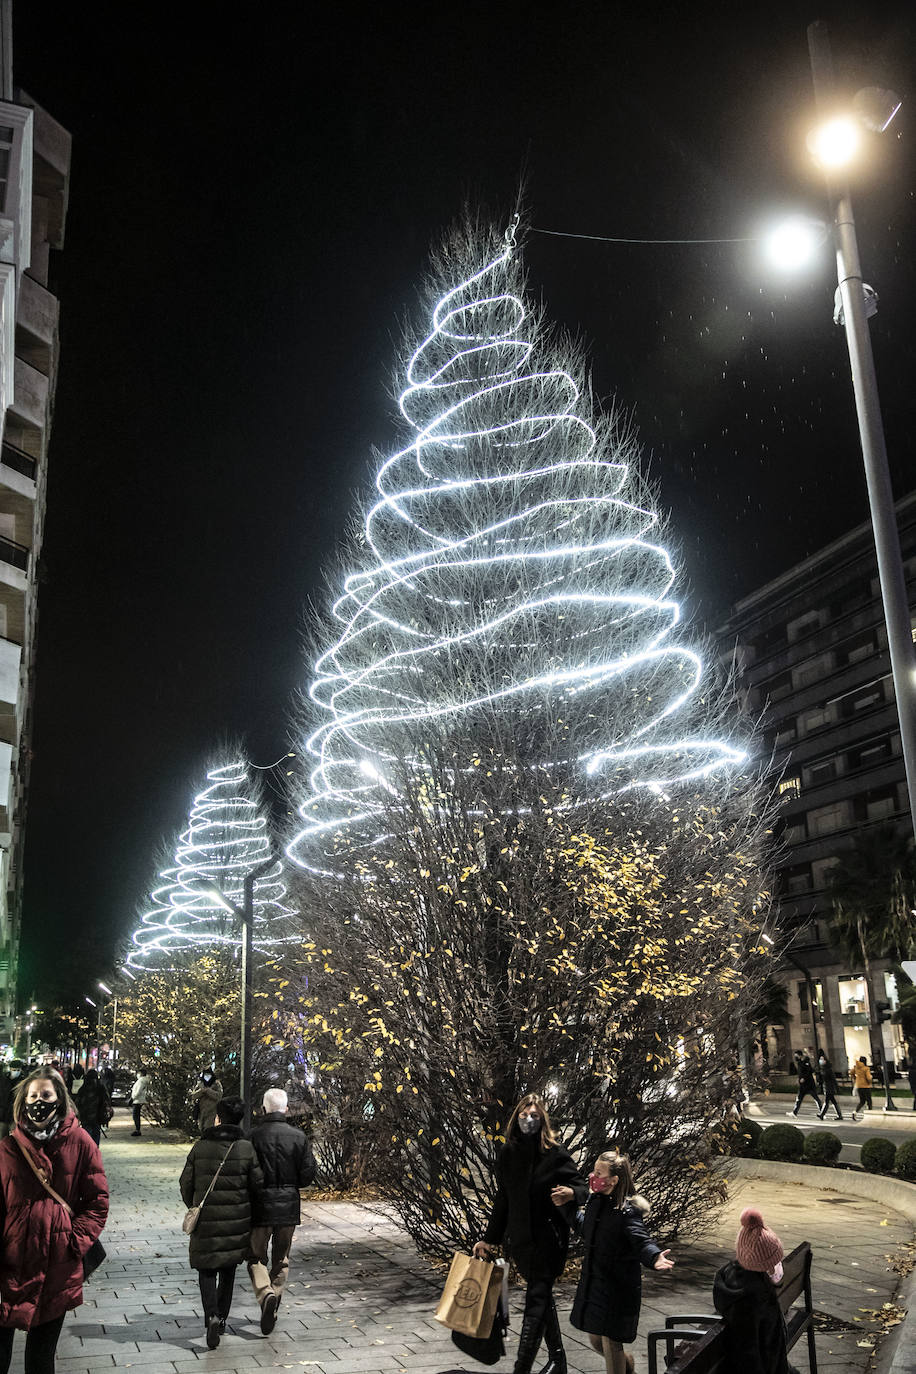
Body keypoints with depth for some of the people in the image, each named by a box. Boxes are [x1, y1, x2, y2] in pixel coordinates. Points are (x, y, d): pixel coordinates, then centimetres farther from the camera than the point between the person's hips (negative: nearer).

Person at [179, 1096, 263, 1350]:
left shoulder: (200, 1147, -8)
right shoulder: (246, 1148, -8)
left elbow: (186, 1183, -2)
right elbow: (258, 1184, -4)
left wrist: (194, 1207, 17)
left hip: (206, 1218, -1)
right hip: (237, 1219, 2)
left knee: (207, 1269, 7)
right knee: (228, 1270, 18)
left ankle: (212, 1316, -12)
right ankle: (221, 1318, 25)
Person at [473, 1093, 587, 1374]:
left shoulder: (554, 1153, -9)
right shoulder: (507, 1153, 4)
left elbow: (582, 1186, -5)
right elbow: (502, 1200, 13)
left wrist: (570, 1194, -29)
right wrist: (489, 1239, 16)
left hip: (548, 1238, -5)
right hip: (520, 1239, 5)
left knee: (536, 1301, -7)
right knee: (542, 1297, 16)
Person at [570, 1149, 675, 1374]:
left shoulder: (628, 1211, -21)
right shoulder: (594, 1201, 1)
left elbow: (642, 1241, -33)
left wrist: (655, 1257, -52)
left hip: (618, 1287, -7)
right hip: (593, 1283, 8)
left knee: (610, 1342, 4)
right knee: (596, 1340, 19)